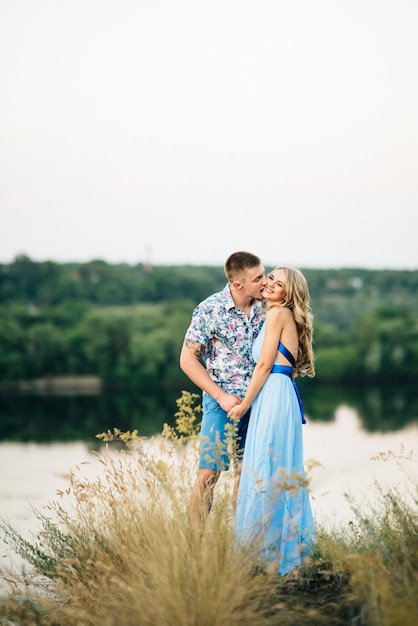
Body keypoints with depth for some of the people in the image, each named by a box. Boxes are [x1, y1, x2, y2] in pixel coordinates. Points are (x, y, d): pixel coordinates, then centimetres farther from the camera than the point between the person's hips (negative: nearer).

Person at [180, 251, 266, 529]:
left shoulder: (265, 306, 0)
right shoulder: (210, 310, -13)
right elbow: (188, 360, -9)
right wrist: (221, 396, -13)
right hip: (223, 402, -4)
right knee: (209, 474, -6)